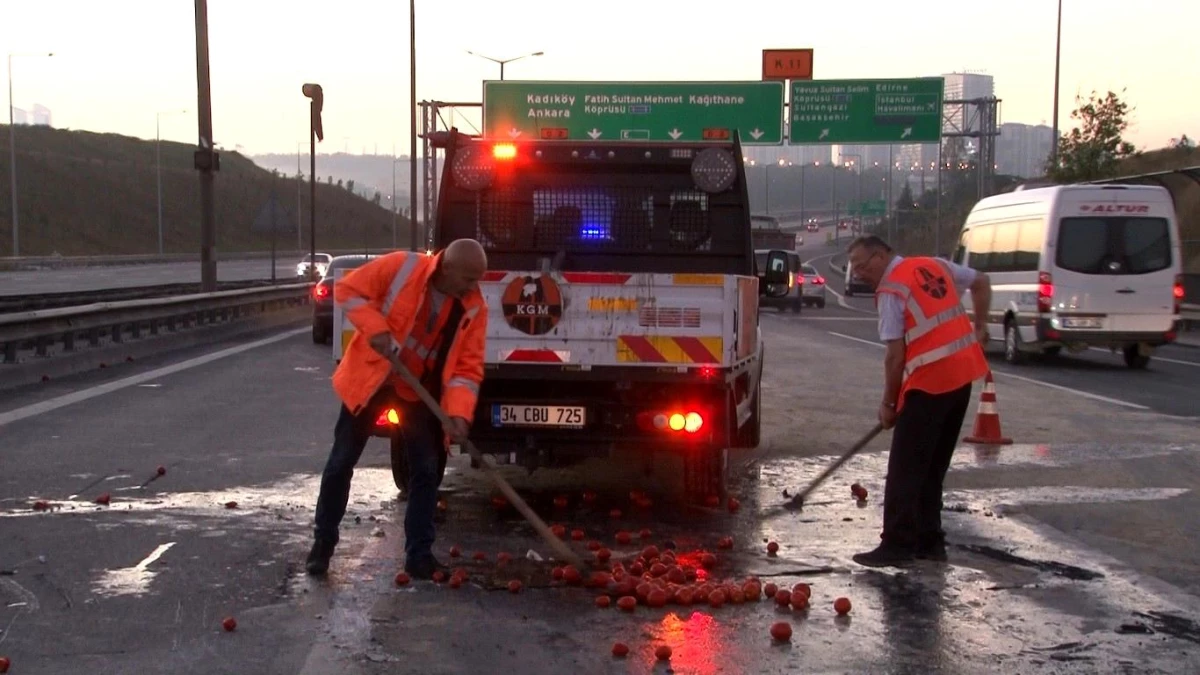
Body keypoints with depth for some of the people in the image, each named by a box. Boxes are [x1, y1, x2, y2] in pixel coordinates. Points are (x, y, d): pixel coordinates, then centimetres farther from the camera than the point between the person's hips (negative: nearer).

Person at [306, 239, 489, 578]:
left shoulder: (474, 308, -13)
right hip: (370, 376, -2)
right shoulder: (402, 268, -22)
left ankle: (419, 554, 11)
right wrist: (375, 328, -27)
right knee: (341, 462, 4)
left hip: (419, 389, 3)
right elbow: (347, 288, -14)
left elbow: (467, 367, -12)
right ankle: (322, 544, 19)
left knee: (426, 470, 0)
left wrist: (458, 413, -27)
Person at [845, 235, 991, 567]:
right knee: (933, 468, 15)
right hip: (963, 375, 8)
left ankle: (898, 545, -3)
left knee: (906, 469, -3)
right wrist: (979, 327, 27)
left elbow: (895, 357, -12)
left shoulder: (890, 291, -10)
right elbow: (981, 282, 24)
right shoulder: (934, 265, 12)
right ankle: (930, 541, 18)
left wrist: (888, 403, -2)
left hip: (928, 381, -8)